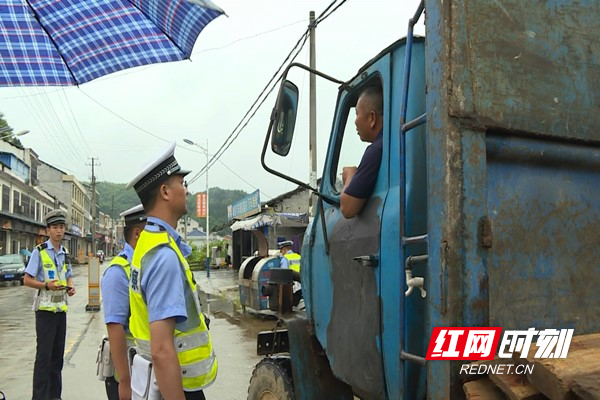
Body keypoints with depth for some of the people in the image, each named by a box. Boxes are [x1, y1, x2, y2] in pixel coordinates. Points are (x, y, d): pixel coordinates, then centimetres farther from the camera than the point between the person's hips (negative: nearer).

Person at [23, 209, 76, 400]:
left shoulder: (65, 253, 10)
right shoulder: (39, 251, -8)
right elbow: (27, 280, -8)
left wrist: (70, 286, 0)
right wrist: (47, 285, -23)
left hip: (61, 308, 6)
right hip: (45, 308, -6)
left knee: (58, 354, 11)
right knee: (44, 355, -5)